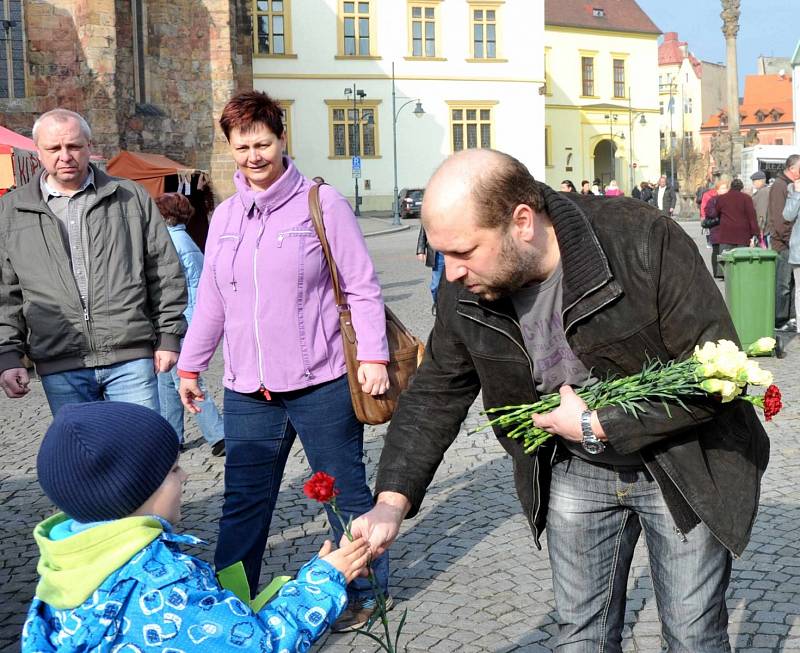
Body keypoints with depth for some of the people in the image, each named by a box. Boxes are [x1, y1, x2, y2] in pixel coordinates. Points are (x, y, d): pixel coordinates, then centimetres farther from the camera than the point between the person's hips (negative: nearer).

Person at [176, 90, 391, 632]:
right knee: (242, 503, 10)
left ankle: (364, 592, 28)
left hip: (322, 385, -4)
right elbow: (211, 300, 17)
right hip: (247, 392, 4)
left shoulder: (322, 203, -4)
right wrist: (190, 365, 19)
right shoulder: (226, 216, 10)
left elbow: (363, 287, -4)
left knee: (346, 494, 9)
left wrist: (373, 355, -10)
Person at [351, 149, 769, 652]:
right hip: (575, 475, 4)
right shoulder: (466, 290, -13)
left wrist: (595, 427, -26)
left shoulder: (645, 243, -29)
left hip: (683, 465, -4)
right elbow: (435, 394, -3)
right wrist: (392, 500, -14)